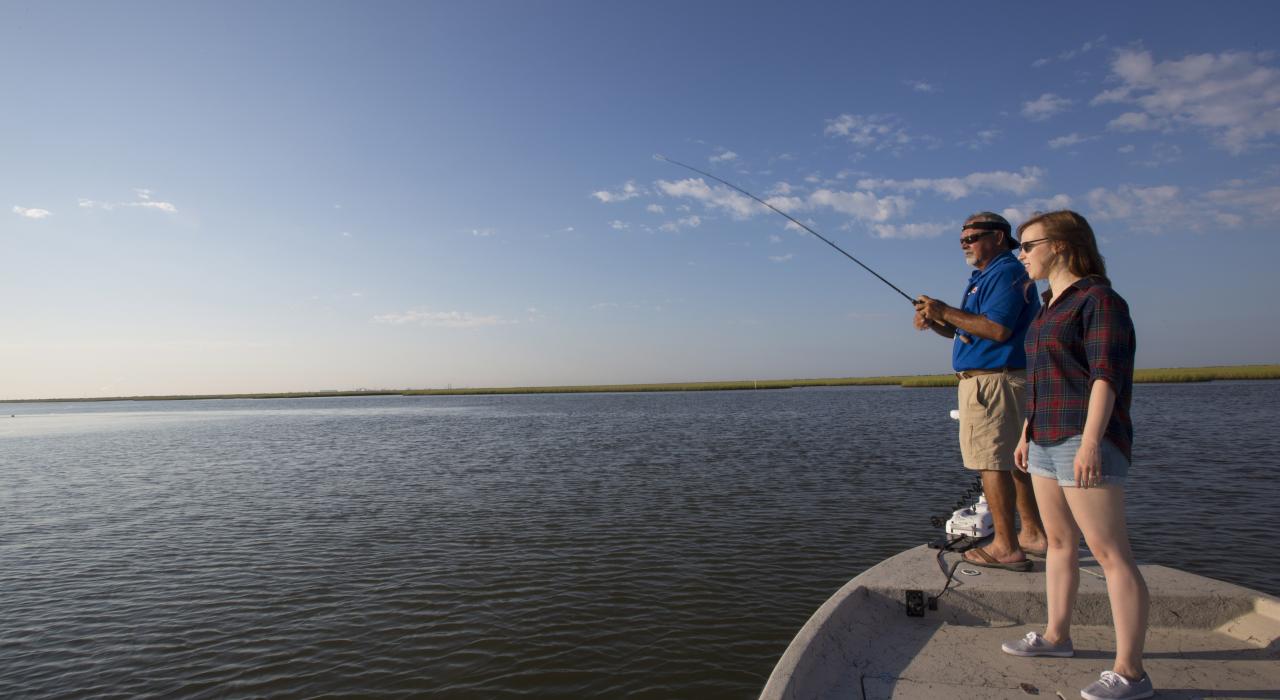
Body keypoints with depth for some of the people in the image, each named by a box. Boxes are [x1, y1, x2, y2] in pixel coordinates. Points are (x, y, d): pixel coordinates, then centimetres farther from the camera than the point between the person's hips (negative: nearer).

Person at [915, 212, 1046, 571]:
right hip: (995, 382, 11)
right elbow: (966, 330, 23)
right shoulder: (985, 277, 22)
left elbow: (997, 329, -24)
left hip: (992, 381, -11)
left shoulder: (1006, 273, -11)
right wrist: (935, 322, 5)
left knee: (992, 462, -9)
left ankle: (1005, 547, -4)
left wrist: (946, 312, -18)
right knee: (1013, 460, 16)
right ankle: (1033, 534, 26)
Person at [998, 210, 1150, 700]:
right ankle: (1056, 636, 28)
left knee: (1110, 552, -6)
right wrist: (1027, 433, 20)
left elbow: (1106, 375, -19)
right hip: (1048, 440, 10)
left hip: (1085, 441, -10)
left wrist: (1090, 441, -25)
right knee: (1059, 541, 16)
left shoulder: (1098, 299, -11)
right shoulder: (1052, 304, 17)